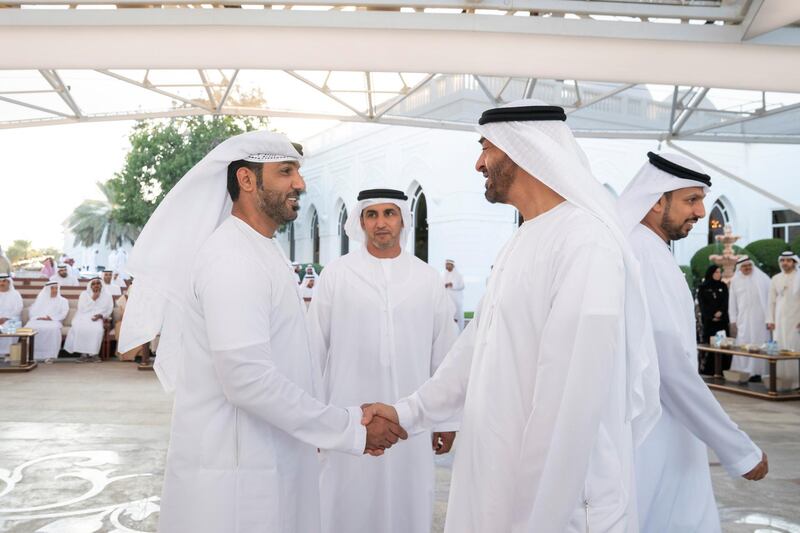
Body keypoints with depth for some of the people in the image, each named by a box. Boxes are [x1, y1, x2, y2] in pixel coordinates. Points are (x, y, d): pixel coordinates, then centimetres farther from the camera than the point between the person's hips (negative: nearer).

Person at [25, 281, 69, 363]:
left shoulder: (63, 300, 20)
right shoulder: (40, 298, 26)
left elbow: (63, 314, 6)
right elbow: (32, 311, 16)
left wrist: (51, 318, -12)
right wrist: (38, 317, -6)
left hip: (53, 321, -2)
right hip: (38, 320, 2)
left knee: (53, 329, -39)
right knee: (29, 328, -34)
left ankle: (50, 355, -39)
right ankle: (31, 354, -32)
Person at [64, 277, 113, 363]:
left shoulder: (107, 296, 9)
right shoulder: (84, 294, 8)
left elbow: (109, 310, 5)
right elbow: (82, 309, -4)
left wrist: (100, 315, -14)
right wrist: (93, 299, -9)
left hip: (98, 319, 0)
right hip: (83, 317, 0)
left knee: (97, 329, -35)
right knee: (80, 328, -34)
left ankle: (93, 353, -23)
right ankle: (83, 353, -28)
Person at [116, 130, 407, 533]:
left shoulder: (262, 252, 13)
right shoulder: (231, 258, -18)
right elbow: (248, 379, -25)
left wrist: (348, 426, 10)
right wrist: (350, 428, -19)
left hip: (272, 464, 9)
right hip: (237, 473, -9)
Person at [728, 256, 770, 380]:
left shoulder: (763, 278, 4)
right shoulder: (735, 281, 8)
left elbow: (770, 298, 2)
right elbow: (732, 302, 9)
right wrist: (733, 321, 4)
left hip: (761, 319, -1)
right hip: (743, 320, 1)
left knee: (760, 345, -1)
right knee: (743, 346, -5)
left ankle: (758, 372, 4)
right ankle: (743, 373, -4)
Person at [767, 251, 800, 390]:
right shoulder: (775, 279, 9)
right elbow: (771, 301, 10)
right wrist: (770, 320, 5)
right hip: (779, 321, 3)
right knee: (780, 349, 0)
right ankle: (783, 381, 4)